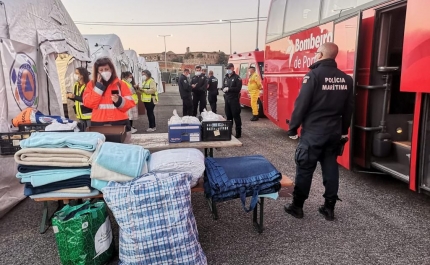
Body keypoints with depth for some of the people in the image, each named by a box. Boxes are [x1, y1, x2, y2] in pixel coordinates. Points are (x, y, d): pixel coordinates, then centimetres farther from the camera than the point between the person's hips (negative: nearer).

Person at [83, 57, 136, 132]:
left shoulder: (120, 84, 7)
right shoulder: (92, 84, 7)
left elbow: (130, 103, 3)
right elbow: (89, 103, -6)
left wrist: (119, 101, -16)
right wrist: (99, 85, -6)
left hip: (119, 123, 0)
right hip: (99, 124, 0)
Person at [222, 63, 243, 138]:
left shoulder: (237, 78, -5)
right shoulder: (226, 77, 17)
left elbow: (238, 88, -14)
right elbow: (223, 87, 17)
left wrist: (229, 89, -19)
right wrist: (224, 89, -6)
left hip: (234, 99, -6)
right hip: (227, 99, 7)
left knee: (236, 116, -7)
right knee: (228, 116, 12)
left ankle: (238, 133, -3)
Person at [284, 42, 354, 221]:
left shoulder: (313, 75, -12)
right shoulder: (346, 79, 7)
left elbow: (301, 104, -14)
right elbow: (349, 108, 12)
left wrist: (293, 128, -6)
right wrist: (344, 131, 21)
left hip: (313, 132, -6)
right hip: (335, 133, 6)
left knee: (304, 169, 4)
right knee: (331, 169, 12)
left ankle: (297, 206, 15)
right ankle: (329, 208, 20)